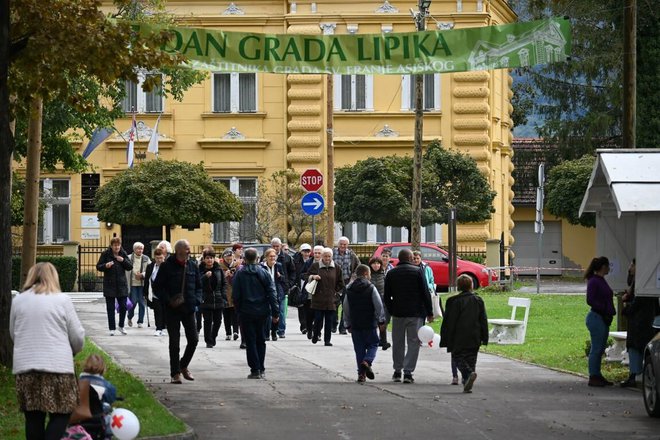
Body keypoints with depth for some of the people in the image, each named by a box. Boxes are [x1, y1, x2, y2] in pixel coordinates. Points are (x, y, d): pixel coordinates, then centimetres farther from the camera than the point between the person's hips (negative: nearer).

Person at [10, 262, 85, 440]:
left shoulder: (18, 300, 7)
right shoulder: (62, 300, -1)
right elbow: (78, 336, 2)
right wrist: (72, 352, 23)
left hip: (25, 366, 3)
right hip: (58, 365, -3)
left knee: (33, 417, 9)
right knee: (60, 414, 2)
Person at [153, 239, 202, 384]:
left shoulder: (192, 266, 6)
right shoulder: (167, 266, -7)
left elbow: (198, 286, 17)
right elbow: (157, 286, -4)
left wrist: (197, 300, -1)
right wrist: (168, 301, -16)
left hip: (189, 309, 4)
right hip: (172, 310, -4)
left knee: (193, 340, 3)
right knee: (174, 342, -1)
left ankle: (183, 366, 26)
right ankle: (175, 373, 8)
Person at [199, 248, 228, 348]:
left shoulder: (219, 270, 2)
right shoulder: (201, 270, -7)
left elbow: (224, 283, 8)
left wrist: (223, 297, 0)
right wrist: (205, 277, -31)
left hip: (218, 300, 3)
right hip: (206, 300, -3)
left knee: (217, 321, 10)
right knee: (208, 321, -1)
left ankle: (213, 338, 30)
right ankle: (209, 341, 7)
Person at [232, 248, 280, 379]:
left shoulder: (239, 274, -5)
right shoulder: (264, 273, -2)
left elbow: (236, 295, -4)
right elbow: (272, 293, -3)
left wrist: (238, 310, 7)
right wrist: (275, 313, 0)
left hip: (246, 312, -2)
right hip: (262, 312, 2)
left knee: (250, 341, 3)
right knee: (261, 340, 13)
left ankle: (255, 370, -3)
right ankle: (261, 369, 12)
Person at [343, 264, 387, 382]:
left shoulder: (349, 290, 7)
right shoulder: (371, 288, -6)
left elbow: (346, 309, 11)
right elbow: (379, 306, -8)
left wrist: (348, 324, 18)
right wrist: (381, 320, 2)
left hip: (355, 325, 4)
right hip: (369, 324, -4)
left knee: (359, 349, 8)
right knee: (373, 344, 7)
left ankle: (361, 373, 5)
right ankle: (367, 361, -20)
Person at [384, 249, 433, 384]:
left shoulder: (391, 274, 6)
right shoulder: (417, 272, -4)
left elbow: (387, 296, 9)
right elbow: (425, 293, -5)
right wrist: (429, 313, 1)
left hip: (397, 313, 3)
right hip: (415, 314, -3)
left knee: (398, 343, 14)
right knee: (413, 342, 0)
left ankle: (397, 371, 19)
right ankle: (408, 372, -9)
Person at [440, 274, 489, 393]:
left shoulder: (453, 301, -6)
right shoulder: (478, 301, 5)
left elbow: (448, 322, -5)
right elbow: (483, 321, 7)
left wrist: (445, 340, 0)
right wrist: (484, 338, 12)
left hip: (459, 339, -4)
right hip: (474, 339, 4)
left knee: (458, 358, 2)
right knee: (471, 359, 9)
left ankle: (469, 373, -26)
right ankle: (467, 385, 4)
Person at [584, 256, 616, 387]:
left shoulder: (601, 280, 15)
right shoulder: (593, 281, -13)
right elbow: (590, 300, -19)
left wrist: (609, 313, 9)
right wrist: (605, 311, -16)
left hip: (603, 319, 10)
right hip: (596, 318, -10)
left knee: (600, 349, 13)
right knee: (596, 348, -6)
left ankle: (597, 376, 19)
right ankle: (593, 377, -3)